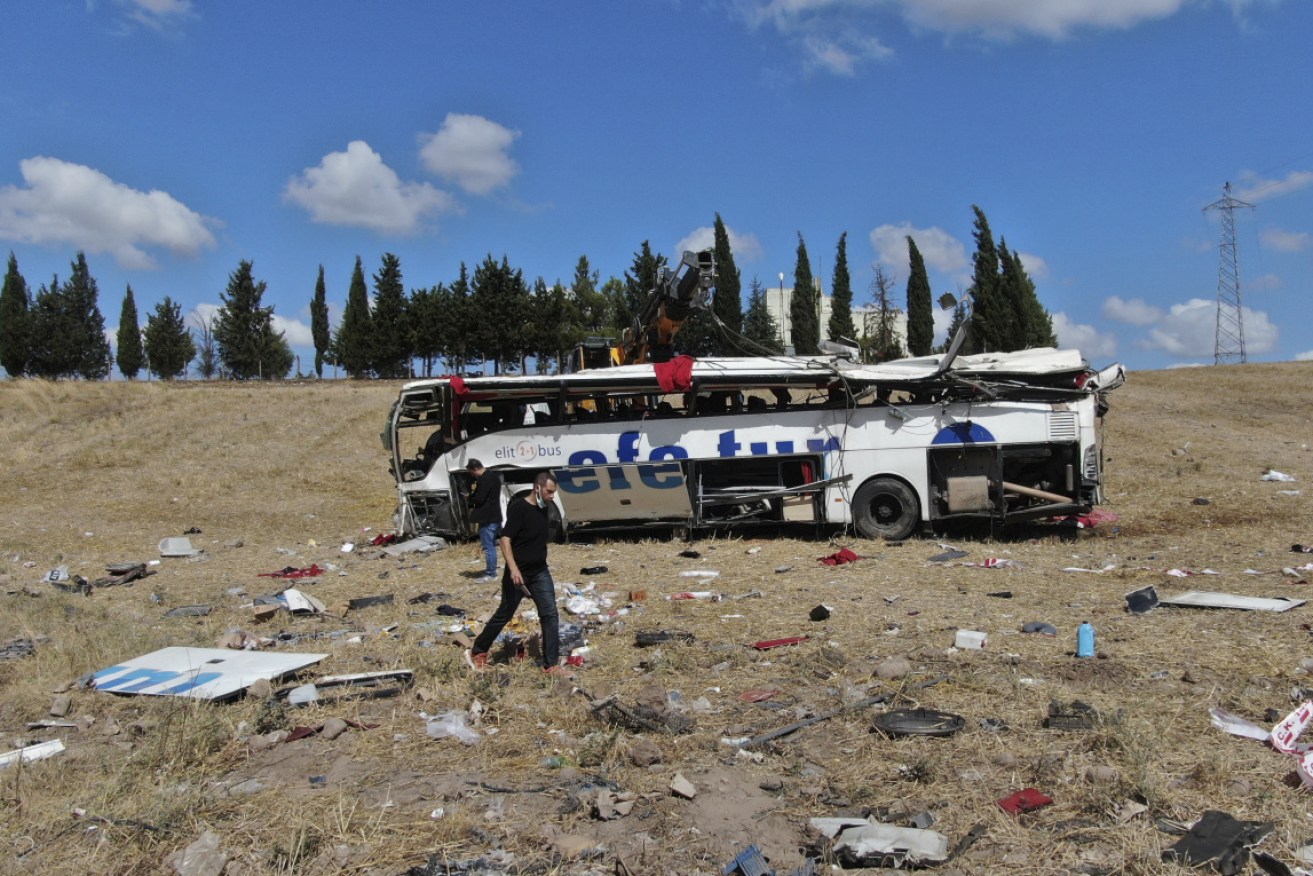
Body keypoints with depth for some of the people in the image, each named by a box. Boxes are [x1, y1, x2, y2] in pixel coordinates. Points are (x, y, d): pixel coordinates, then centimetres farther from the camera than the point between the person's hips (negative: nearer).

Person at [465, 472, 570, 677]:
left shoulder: (543, 508, 5)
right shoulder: (519, 508, -18)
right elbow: (505, 539, -24)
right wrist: (513, 568, -33)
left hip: (540, 572, 6)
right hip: (518, 574, -6)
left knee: (550, 615, -1)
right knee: (504, 615, 7)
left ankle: (551, 665, 5)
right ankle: (477, 653, 27)